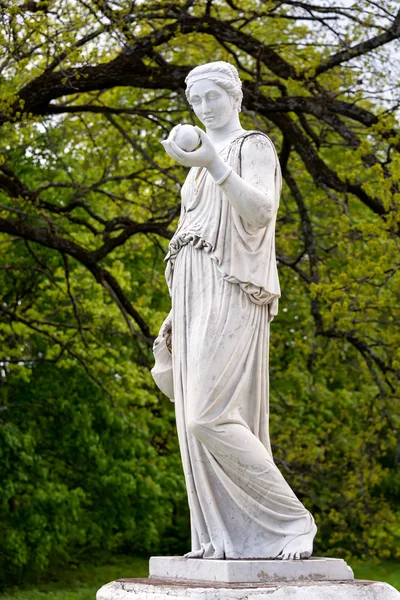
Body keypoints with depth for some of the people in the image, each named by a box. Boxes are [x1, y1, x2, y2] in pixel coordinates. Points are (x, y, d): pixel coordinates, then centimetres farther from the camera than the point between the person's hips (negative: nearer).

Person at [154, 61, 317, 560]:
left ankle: (290, 521, -11)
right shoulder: (202, 168, 24)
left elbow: (259, 214, -20)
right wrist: (178, 310, 18)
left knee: (210, 417, -19)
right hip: (196, 298, 9)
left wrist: (213, 164, -34)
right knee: (198, 421, 1)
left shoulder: (254, 149, -1)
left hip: (232, 295, -9)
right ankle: (226, 537, 2)